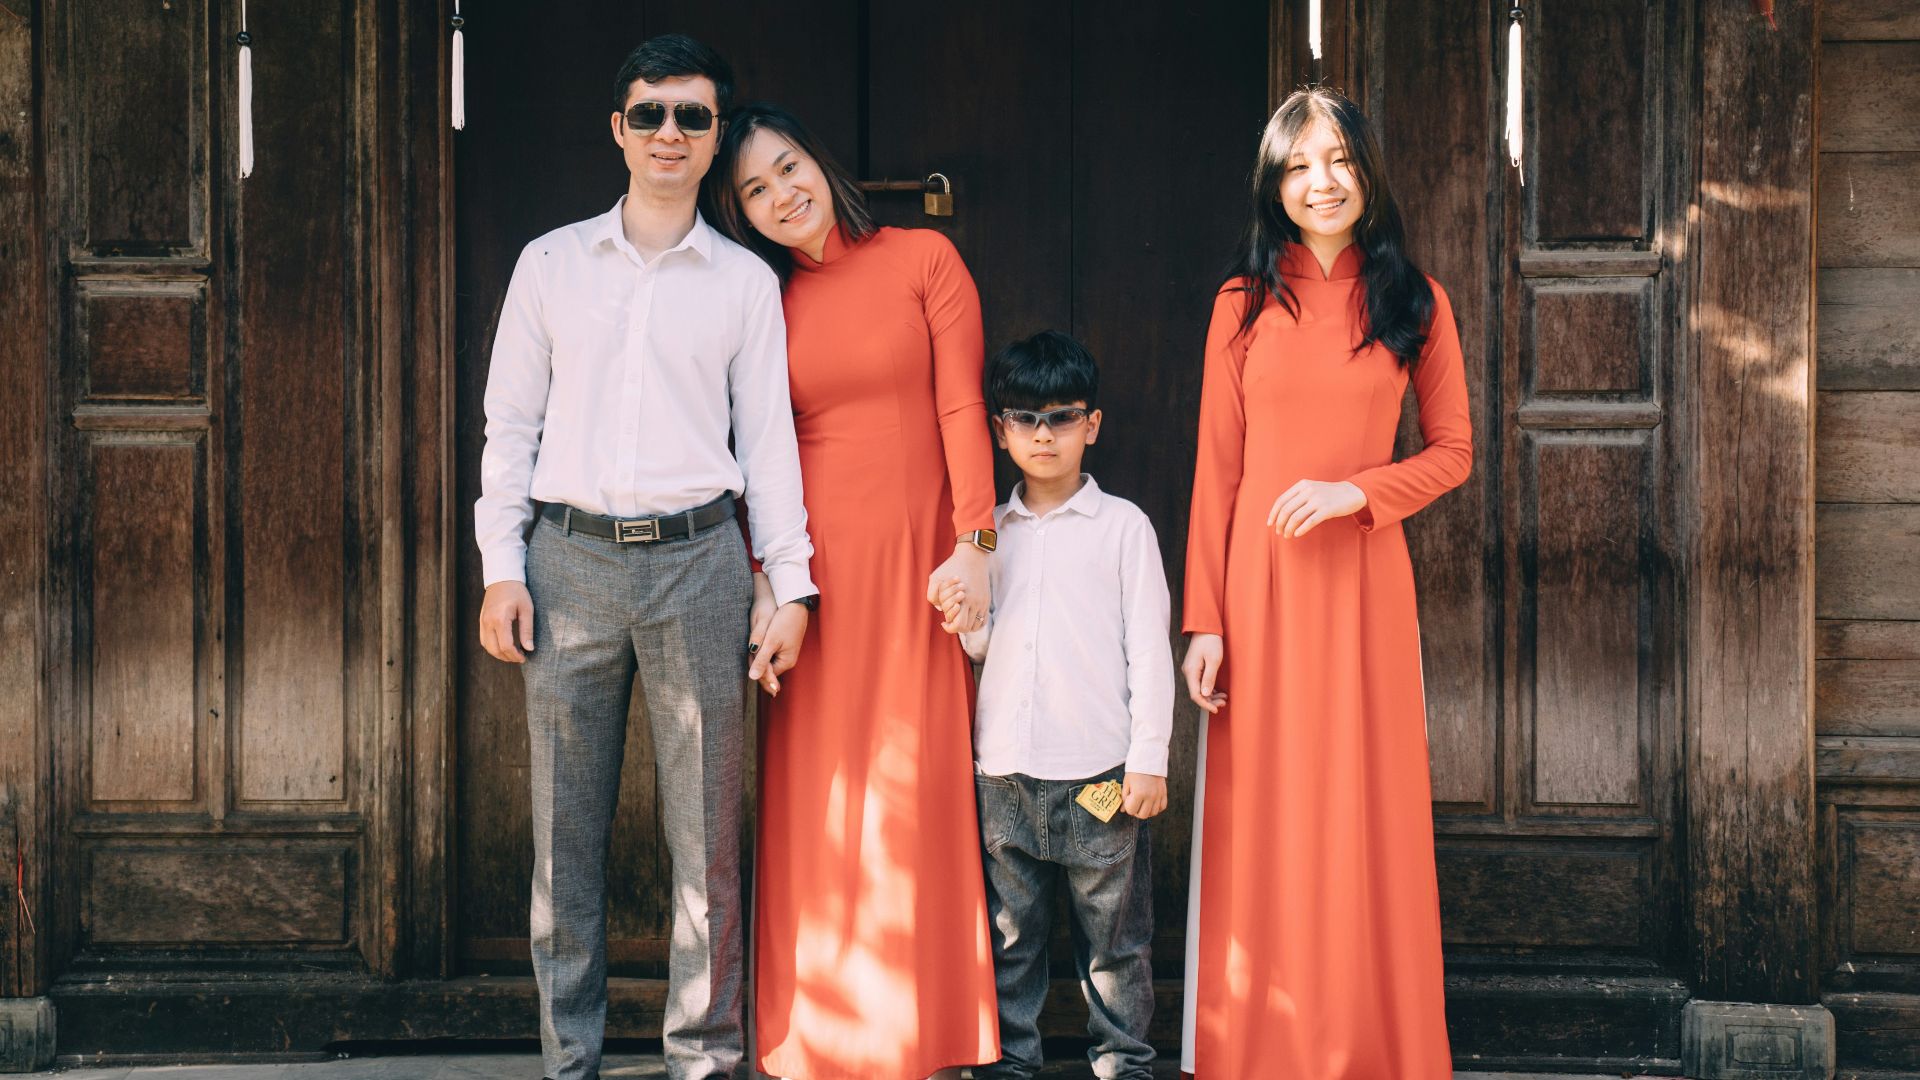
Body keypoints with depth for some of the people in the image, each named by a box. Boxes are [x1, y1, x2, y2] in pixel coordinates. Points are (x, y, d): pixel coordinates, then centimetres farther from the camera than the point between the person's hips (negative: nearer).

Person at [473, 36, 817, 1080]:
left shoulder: (746, 282, 10)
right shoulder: (552, 264, 11)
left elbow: (768, 436, 9)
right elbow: (510, 422, 10)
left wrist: (792, 586, 4)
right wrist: (500, 569, 2)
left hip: (697, 558, 0)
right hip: (571, 560, 1)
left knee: (706, 827, 0)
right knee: (566, 830, 3)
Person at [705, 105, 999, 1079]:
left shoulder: (923, 260, 5)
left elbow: (962, 407, 0)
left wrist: (972, 544, -8)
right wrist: (764, 581, -1)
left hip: (916, 561, -2)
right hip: (811, 565, 2)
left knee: (917, 794, -1)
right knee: (814, 803, 0)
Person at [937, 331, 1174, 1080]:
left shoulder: (1123, 526, 3)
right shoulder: (989, 533, 12)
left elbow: (1149, 646, 1)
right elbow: (982, 646, 15)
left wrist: (1149, 758, -4)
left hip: (1100, 765, -3)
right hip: (1004, 765, 3)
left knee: (1113, 926, 3)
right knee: (1009, 926, 6)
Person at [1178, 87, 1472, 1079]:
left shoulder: (1414, 301, 6)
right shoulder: (1245, 303, 5)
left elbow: (1453, 452, 7)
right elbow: (1216, 471, 3)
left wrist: (1356, 491, -11)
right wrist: (1204, 619, -3)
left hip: (1364, 581, 0)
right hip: (1258, 583, 0)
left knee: (1366, 815, 2)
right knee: (1260, 821, 2)